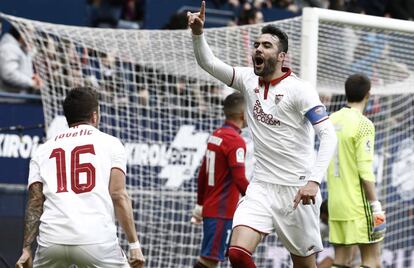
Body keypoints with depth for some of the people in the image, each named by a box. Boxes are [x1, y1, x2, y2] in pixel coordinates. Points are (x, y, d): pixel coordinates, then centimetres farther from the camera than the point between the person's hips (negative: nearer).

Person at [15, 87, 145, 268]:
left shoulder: (43, 150, 18)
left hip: (52, 241, 3)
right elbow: (118, 196, -1)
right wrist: (134, 244, -2)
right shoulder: (110, 143, 11)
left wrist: (26, 248, 5)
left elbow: (35, 203, 8)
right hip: (97, 239, -3)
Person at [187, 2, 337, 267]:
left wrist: (314, 180, -28)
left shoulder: (299, 89, -11)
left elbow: (328, 135, -17)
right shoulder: (249, 80, 7)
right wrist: (198, 33, -14)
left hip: (297, 190, -4)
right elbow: (209, 62, 7)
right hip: (261, 187, 5)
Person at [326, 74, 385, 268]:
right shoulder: (363, 124, -13)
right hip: (358, 204, -7)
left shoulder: (332, 121, 9)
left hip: (335, 201, 7)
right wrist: (376, 206, -13)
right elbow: (365, 171, -17)